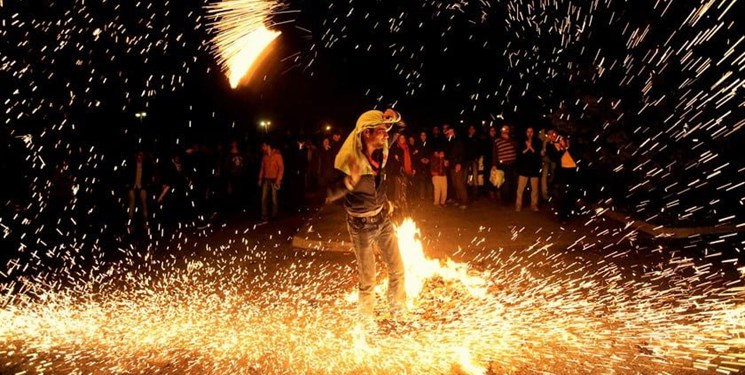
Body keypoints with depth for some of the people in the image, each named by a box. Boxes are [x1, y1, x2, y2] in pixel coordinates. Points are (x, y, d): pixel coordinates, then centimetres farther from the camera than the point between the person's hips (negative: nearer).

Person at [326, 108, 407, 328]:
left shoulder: (381, 151, -10)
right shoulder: (350, 162, -25)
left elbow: (397, 126, 10)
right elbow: (329, 196, -25)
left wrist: (393, 117, -15)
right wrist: (350, 182, -43)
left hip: (383, 218, 5)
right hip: (361, 224, -5)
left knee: (397, 269, 13)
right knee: (367, 278, 6)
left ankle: (398, 311, 36)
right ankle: (366, 318, 30)